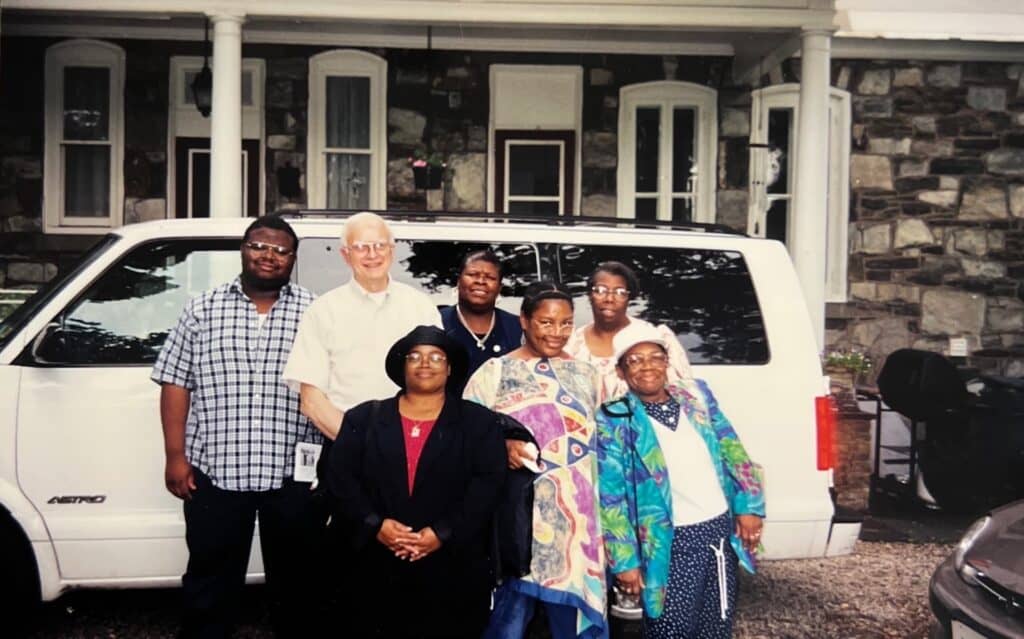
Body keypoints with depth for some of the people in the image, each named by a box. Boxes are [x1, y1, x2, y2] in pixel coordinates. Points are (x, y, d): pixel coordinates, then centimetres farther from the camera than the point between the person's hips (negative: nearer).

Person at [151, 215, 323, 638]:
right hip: (215, 471, 0)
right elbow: (175, 383, 5)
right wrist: (176, 455, -1)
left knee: (296, 582, 12)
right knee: (211, 584, 11)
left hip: (293, 475, 0)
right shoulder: (203, 310, 5)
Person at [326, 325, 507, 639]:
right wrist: (374, 524, -12)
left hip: (455, 569, -1)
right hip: (380, 568, 1)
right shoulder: (363, 418, 10)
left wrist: (444, 533, -15)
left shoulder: (479, 422, 5)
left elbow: (488, 484, -5)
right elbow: (341, 477, 2)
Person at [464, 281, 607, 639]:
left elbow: (597, 439, 17)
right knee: (510, 606, 1)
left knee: (574, 609, 7)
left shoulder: (584, 374, 12)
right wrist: (502, 445, -21)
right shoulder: (495, 372, 1)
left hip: (574, 514, 3)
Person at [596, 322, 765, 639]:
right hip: (673, 542, -5)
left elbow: (732, 450, 10)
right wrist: (625, 561, -13)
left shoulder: (696, 393, 4)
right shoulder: (614, 420, -10)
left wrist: (749, 505, 3)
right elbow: (611, 499, -11)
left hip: (722, 529, 5)